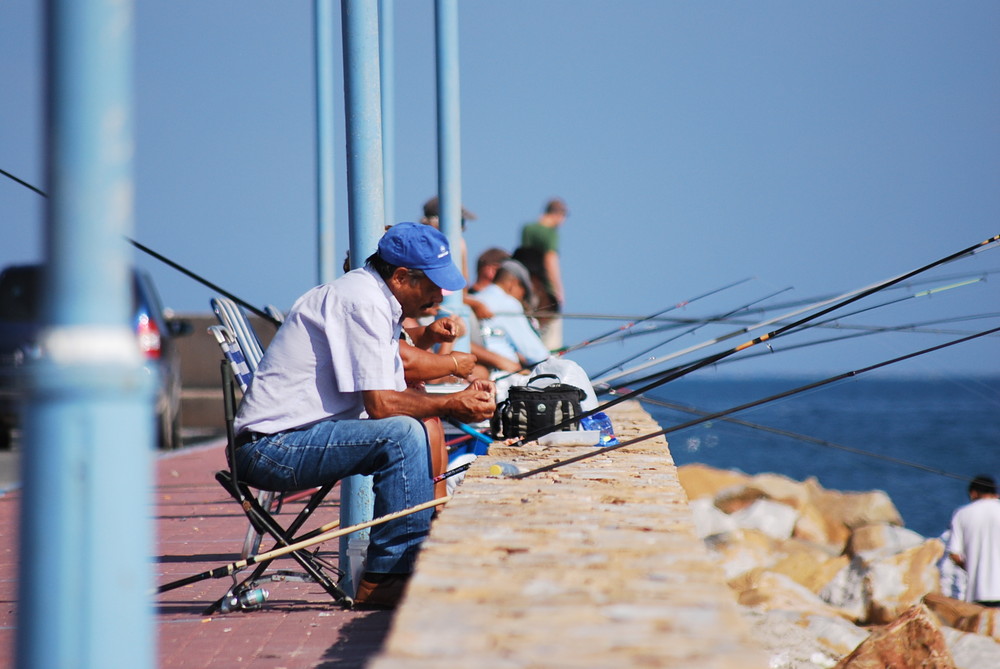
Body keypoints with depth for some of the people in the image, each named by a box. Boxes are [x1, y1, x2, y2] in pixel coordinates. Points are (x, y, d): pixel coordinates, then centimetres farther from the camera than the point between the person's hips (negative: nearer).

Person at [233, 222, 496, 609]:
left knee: (422, 426, 13)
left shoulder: (379, 301, 16)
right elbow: (380, 404, -21)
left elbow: (395, 393, 17)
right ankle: (386, 577, -20)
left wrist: (460, 398, 2)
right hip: (272, 448, -11)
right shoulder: (363, 302, -16)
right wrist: (452, 406, -9)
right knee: (402, 434, -25)